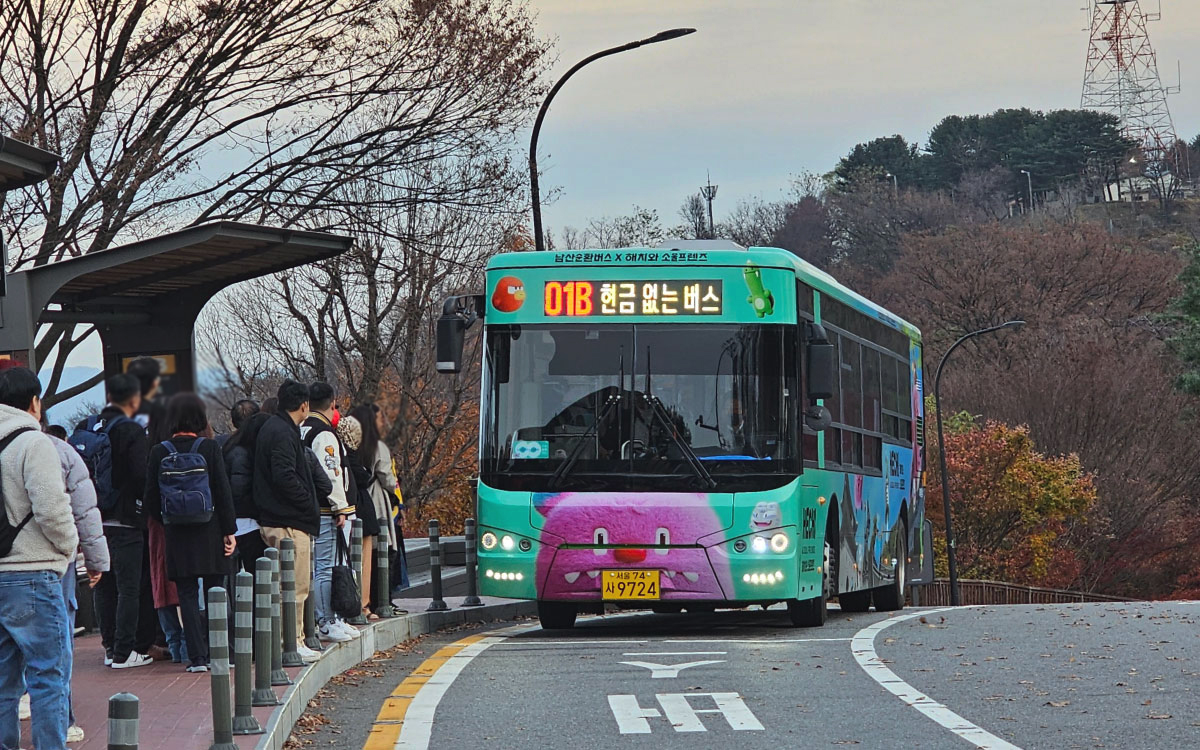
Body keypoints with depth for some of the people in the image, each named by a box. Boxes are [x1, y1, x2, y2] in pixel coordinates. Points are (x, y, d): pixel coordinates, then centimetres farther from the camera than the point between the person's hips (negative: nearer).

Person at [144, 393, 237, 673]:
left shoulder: (159, 453, -2)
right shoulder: (209, 448, -6)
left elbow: (151, 501, 0)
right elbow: (223, 492, -6)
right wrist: (229, 530, -1)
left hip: (177, 534, 1)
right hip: (209, 532, 0)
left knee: (188, 594, 4)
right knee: (215, 592, 10)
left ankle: (198, 657, -2)